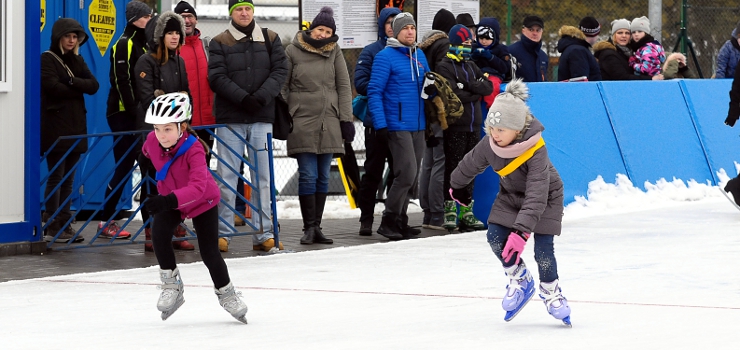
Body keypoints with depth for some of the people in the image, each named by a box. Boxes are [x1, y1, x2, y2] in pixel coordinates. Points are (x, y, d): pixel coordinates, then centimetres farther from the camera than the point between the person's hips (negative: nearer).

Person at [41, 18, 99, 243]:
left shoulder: (77, 61, 17)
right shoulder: (47, 59, -2)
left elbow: (94, 85, 5)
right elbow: (54, 87, -16)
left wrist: (73, 82, -11)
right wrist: (80, 88, -5)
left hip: (76, 125, 6)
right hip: (54, 126, -6)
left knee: (68, 179, 6)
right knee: (56, 178, -8)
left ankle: (64, 225, 8)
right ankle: (52, 228, -7)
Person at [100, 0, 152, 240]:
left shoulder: (144, 44, 16)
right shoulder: (124, 44, -11)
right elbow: (121, 81, -17)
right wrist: (134, 109, -20)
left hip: (139, 114, 9)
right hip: (122, 113, -9)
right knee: (124, 166, -9)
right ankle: (107, 222, -4)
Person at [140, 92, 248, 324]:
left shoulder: (193, 149, -37)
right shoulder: (152, 141, -19)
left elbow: (198, 187, -50)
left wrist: (168, 200, -61)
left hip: (203, 201, -4)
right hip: (169, 199, 4)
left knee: (209, 252, -3)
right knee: (158, 235, -22)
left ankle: (226, 293, 24)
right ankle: (172, 286, -5)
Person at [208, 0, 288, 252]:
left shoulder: (270, 39, 9)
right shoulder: (219, 43, 2)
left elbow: (280, 71, 1)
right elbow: (217, 78, -7)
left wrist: (261, 97, -14)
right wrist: (243, 98, -18)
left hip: (262, 117, 2)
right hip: (230, 119, -2)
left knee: (263, 176, 4)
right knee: (227, 177, -2)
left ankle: (263, 234, 8)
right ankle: (223, 231, 3)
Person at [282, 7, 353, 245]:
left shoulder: (334, 52, 7)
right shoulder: (293, 52, 1)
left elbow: (344, 86, 8)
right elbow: (282, 86, 5)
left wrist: (346, 119, 3)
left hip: (329, 122, 3)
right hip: (302, 122, -3)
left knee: (323, 177, 5)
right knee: (308, 176, -7)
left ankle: (316, 226, 10)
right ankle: (309, 227, -3)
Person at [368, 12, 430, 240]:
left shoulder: (419, 56, 13)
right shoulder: (385, 56, -7)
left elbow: (427, 88, 22)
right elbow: (374, 92, -10)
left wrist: (431, 86, 0)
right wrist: (380, 125, -15)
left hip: (418, 126, 7)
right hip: (398, 125, -7)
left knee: (412, 177, 9)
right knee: (407, 173, -14)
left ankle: (399, 220, 18)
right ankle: (389, 220, -4)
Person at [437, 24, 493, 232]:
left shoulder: (471, 66, 18)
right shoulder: (445, 67, -5)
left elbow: (488, 86, 5)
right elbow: (454, 94, -18)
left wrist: (471, 85, -11)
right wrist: (476, 93, -6)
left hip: (473, 125, 7)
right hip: (455, 127, -7)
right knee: (453, 167, -5)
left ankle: (466, 211, 12)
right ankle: (450, 211, -2)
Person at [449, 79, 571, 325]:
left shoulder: (536, 151, -39)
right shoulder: (489, 144, -23)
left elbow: (536, 196, -44)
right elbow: (471, 164, 1)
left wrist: (521, 231, -51)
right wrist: (457, 185, 18)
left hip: (544, 197, -5)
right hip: (511, 193, 5)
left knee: (543, 248, -13)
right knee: (496, 237, -12)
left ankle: (550, 292, 14)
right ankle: (520, 280, 10)